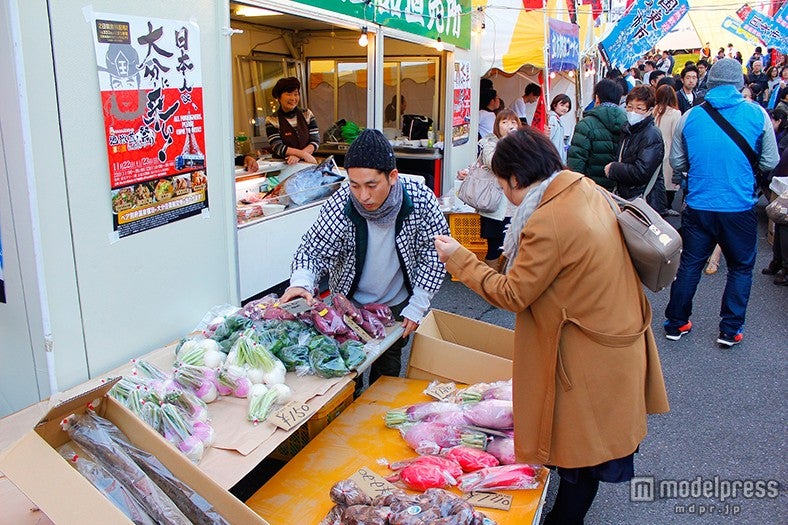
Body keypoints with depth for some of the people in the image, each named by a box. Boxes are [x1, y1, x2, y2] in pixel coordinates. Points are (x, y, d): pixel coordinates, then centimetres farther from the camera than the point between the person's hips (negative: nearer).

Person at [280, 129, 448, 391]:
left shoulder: (421, 199, -26)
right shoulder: (339, 206, -29)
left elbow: (434, 253, -14)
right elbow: (312, 251, -21)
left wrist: (417, 307, -14)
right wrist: (301, 282, -44)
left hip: (398, 304, 1)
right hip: (350, 303, -1)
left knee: (388, 365, 19)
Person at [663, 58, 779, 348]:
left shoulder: (690, 116, -2)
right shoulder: (757, 114, -5)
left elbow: (676, 162, 5)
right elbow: (770, 162, 1)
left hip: (698, 207, 2)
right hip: (740, 207, -1)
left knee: (689, 264, 14)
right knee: (741, 268, 15)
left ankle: (676, 323, 22)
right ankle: (730, 329, 18)